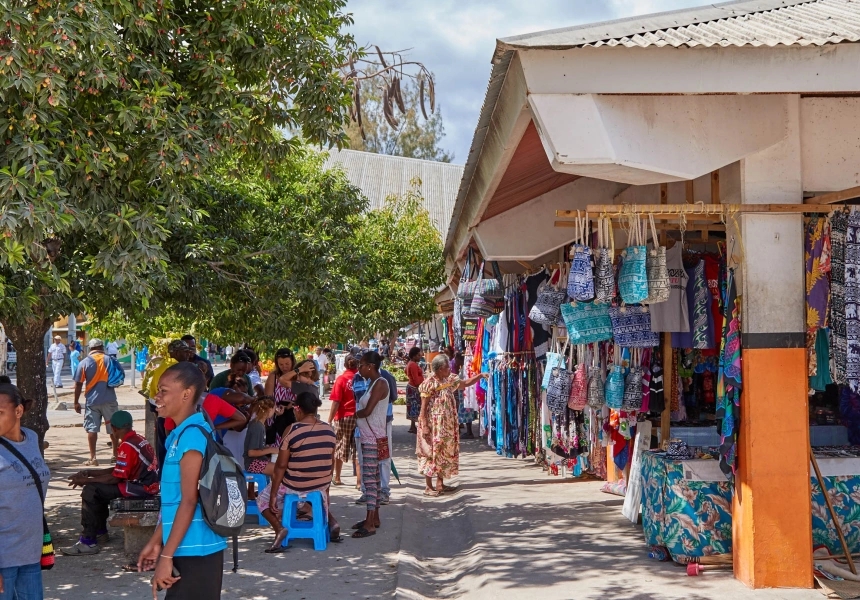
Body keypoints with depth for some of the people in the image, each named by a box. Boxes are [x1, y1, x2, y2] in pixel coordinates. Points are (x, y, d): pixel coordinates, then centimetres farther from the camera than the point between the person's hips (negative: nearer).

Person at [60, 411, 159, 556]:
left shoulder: (127, 446, -16)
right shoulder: (137, 439, 15)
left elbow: (115, 478, -17)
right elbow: (118, 470, 19)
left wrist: (86, 480, -7)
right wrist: (88, 473, 13)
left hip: (143, 488, -10)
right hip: (148, 484, 10)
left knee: (90, 491, -12)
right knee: (99, 488, 23)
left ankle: (88, 542, -14)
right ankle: (100, 531, 30)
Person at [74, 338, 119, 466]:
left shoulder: (84, 363, -2)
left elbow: (78, 384, -3)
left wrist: (76, 402, 3)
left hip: (92, 401, -1)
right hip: (109, 400, 1)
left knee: (92, 429, 3)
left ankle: (93, 458, -1)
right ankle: (116, 454, 24)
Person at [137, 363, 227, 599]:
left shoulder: (192, 434, -17)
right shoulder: (180, 434, 13)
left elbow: (189, 501, -20)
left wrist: (166, 555, -19)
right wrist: (156, 542, 21)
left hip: (195, 551, -10)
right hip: (186, 549, 10)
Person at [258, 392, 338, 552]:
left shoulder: (292, 430, -16)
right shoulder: (329, 430, -1)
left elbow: (281, 465, -14)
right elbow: (331, 462, 8)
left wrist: (273, 495, -7)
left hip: (295, 487, -5)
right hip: (322, 485, 5)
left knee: (263, 498, 19)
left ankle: (278, 528, -3)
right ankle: (330, 520, 23)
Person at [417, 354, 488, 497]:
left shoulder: (449, 379, 7)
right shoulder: (429, 383, -14)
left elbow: (465, 383, 20)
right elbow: (424, 406, -15)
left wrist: (480, 375, 6)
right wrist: (424, 426, -19)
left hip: (447, 425, 8)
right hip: (433, 425, -8)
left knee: (445, 452, 11)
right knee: (432, 452, -4)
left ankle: (440, 483, 21)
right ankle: (428, 487, 2)